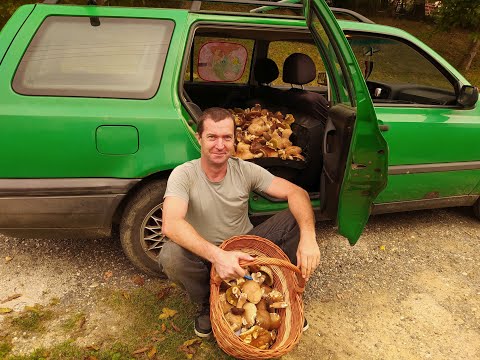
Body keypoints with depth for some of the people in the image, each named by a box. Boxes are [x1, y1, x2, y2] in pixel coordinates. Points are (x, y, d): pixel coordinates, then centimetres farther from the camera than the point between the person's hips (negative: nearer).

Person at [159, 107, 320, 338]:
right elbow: (170, 225, -35)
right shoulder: (184, 175, -18)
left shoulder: (246, 170, -9)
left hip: (246, 250, 3)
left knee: (298, 218, -17)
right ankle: (208, 305, -3)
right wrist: (217, 255, -49)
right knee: (171, 256, -36)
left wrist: (308, 237, -34)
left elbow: (296, 192, -16)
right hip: (204, 256, -2)